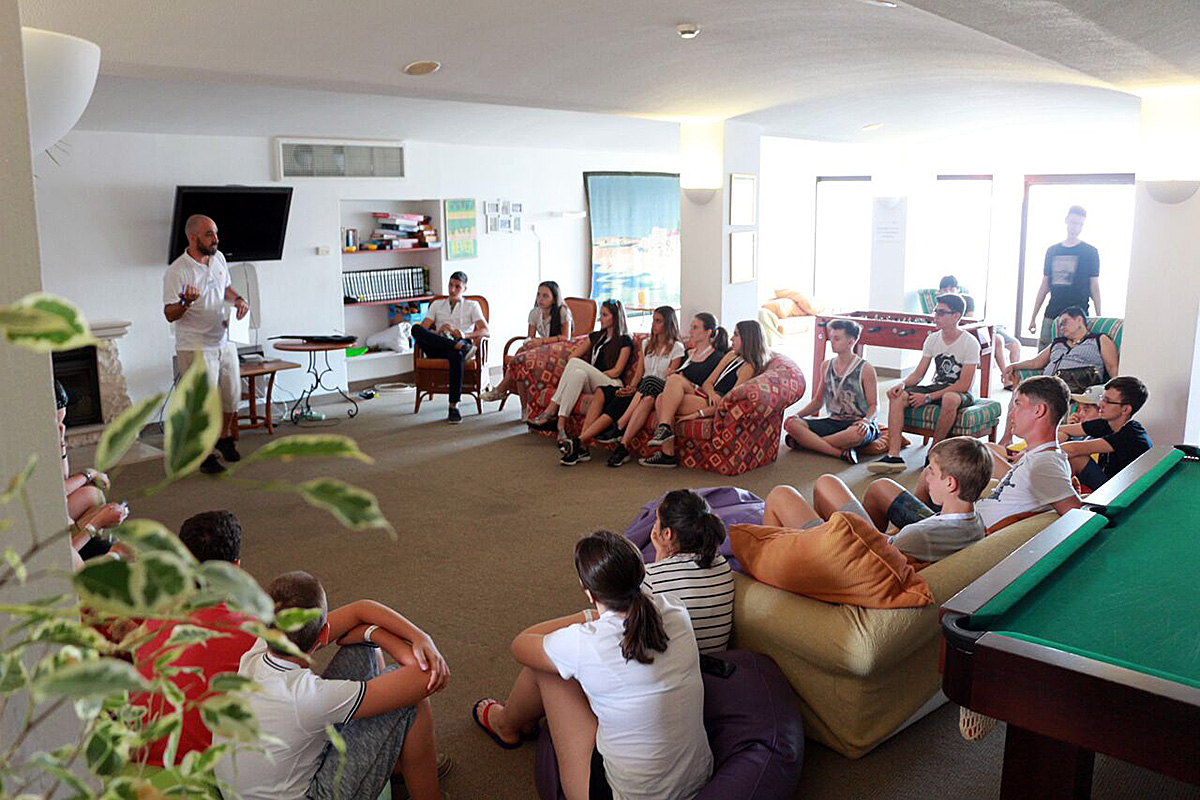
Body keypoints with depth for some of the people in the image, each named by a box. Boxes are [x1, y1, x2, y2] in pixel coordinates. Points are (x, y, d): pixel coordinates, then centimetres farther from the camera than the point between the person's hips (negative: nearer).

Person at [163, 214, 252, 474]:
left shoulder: (218, 258, 5)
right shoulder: (177, 271, -17)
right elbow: (169, 314, -17)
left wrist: (238, 299, 2)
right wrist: (186, 302, -37)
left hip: (224, 342, 7)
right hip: (196, 347, -7)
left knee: (232, 396, 16)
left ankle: (224, 437, 39)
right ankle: (204, 453, 11)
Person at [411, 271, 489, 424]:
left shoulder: (472, 306, 21)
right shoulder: (437, 305, 26)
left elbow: (485, 331, 4)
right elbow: (422, 330, 11)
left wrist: (465, 335, -14)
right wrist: (438, 331, -10)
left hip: (462, 343, -2)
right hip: (437, 349, 2)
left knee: (456, 355, -42)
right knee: (416, 329, -28)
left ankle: (454, 407, -40)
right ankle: (457, 344, -40)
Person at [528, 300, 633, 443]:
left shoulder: (625, 341, 5)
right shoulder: (595, 336, 23)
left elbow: (616, 372, -4)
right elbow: (571, 356, 16)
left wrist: (592, 375, -9)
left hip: (611, 385, -5)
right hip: (591, 386, 5)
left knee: (575, 363, -28)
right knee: (579, 374, -32)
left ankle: (551, 410, -31)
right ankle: (561, 423, -42)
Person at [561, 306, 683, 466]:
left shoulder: (676, 348, 2)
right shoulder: (646, 343, 22)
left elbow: (670, 379, -6)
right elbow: (638, 373, 15)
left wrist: (636, 390, -16)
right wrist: (631, 388, -7)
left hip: (659, 393, -6)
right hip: (639, 390, 6)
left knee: (619, 403, -31)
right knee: (601, 392, -23)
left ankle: (579, 441, -37)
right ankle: (582, 447, -34)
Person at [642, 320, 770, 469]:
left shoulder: (749, 367, -6)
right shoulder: (731, 356, 21)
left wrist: (698, 413, -18)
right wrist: (712, 394, -9)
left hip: (714, 407, -8)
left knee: (674, 381, -22)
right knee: (661, 399, -15)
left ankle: (664, 427, -25)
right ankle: (667, 454, -19)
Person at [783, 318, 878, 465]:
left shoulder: (865, 369, -3)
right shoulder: (826, 366, 12)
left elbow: (874, 405, -3)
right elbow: (818, 401, 18)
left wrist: (865, 421, -25)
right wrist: (798, 415, 1)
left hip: (856, 424, -5)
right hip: (833, 423, 5)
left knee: (857, 434, -44)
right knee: (791, 423, -21)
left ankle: (804, 441, -26)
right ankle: (841, 452, -31)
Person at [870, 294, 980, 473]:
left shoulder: (970, 343, -14)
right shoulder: (932, 339, 4)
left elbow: (963, 385, -19)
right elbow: (918, 373, 5)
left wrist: (928, 397, -24)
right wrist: (903, 384, -18)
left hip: (961, 393, -6)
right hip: (937, 387, 6)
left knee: (950, 399, -42)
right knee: (897, 395, -18)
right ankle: (894, 456, -28)